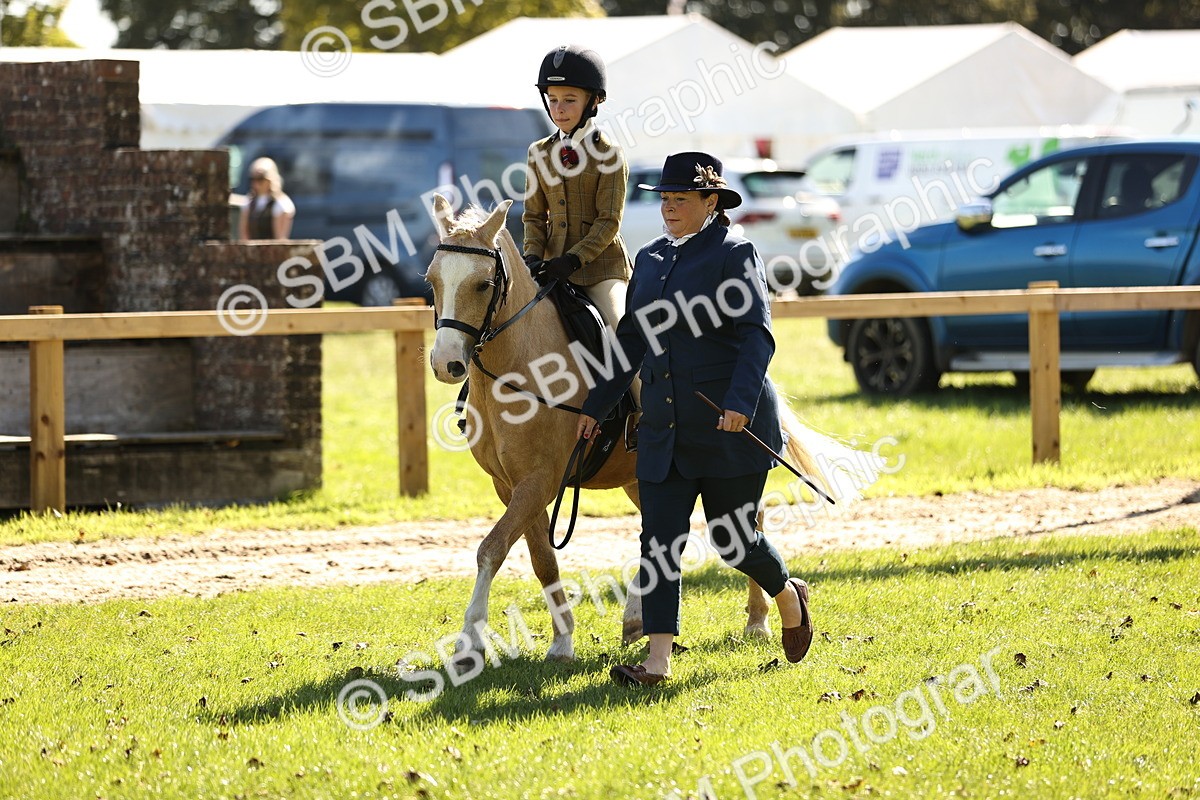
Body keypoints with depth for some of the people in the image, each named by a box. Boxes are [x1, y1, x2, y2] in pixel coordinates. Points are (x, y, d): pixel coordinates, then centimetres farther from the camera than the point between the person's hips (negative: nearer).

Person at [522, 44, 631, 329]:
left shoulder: (608, 153, -4)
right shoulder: (539, 154, 10)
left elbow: (609, 220, -9)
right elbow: (534, 215, 11)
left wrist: (573, 260, -20)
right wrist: (533, 257, -8)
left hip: (601, 265, -4)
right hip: (553, 266, 4)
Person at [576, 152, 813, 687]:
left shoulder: (734, 255, -8)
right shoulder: (650, 260, 12)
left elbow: (756, 337, -16)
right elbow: (630, 341, 20)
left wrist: (741, 401, -29)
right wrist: (596, 405, 18)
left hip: (730, 427, -6)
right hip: (664, 430, 6)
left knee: (733, 539, 4)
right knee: (658, 542, -3)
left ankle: (788, 597, 34)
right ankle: (658, 660, -5)